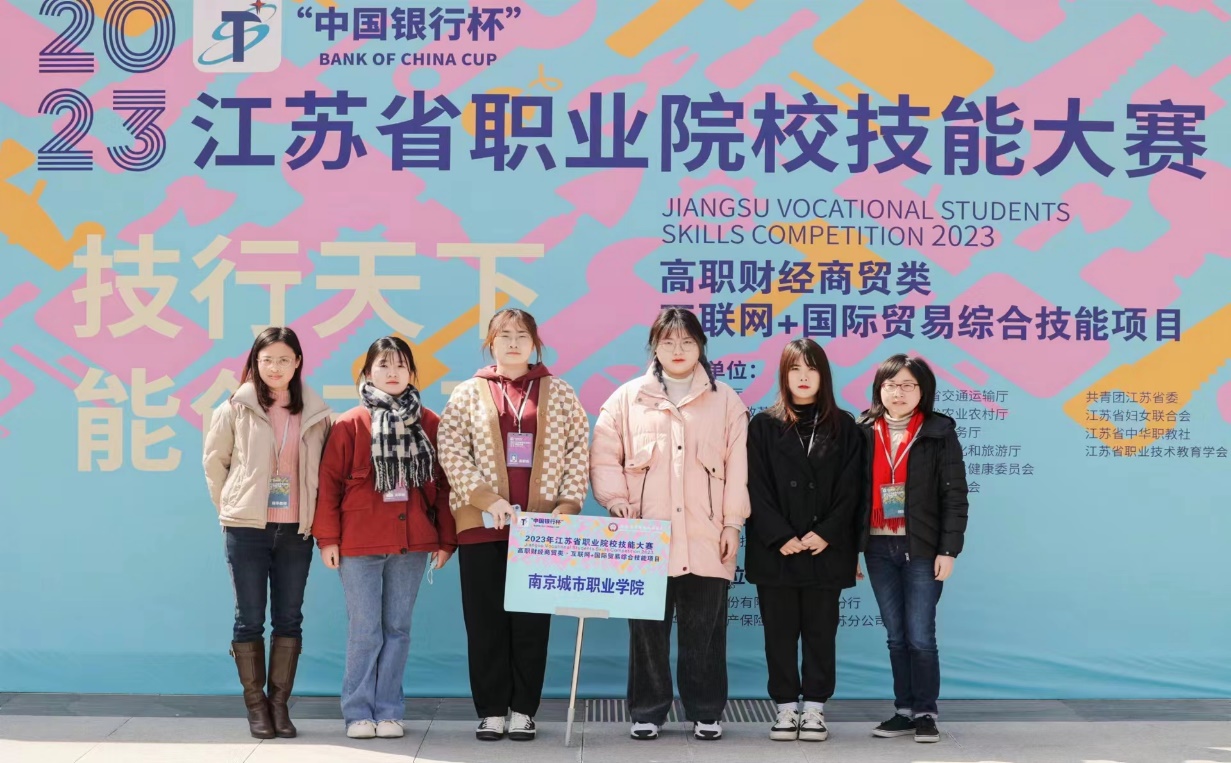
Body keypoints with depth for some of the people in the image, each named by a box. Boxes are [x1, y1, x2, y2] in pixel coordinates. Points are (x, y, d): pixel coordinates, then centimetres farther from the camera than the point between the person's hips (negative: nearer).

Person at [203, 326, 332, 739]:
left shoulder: (315, 414, 3)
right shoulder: (236, 408, -2)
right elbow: (214, 460, 7)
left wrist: (314, 512, 4)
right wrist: (230, 506, 6)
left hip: (295, 530, 2)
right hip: (246, 529, -2)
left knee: (289, 618, 6)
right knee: (250, 618, 3)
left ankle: (279, 703, 16)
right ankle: (256, 705, 13)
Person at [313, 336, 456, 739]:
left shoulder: (429, 425, 5)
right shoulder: (350, 424, -2)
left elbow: (442, 485, 7)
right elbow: (329, 483, -2)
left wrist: (446, 539, 4)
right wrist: (327, 538, -6)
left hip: (412, 542, 2)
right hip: (359, 542, -2)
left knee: (398, 628, 8)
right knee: (364, 630, 2)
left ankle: (388, 711, 16)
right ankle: (358, 713, 11)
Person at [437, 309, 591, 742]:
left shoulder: (558, 393, 9)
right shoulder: (468, 393, 7)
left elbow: (578, 452, 5)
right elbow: (451, 452, -3)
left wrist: (569, 504, -6)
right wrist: (487, 499, -13)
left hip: (541, 524, 0)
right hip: (482, 523, 0)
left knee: (532, 619, 3)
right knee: (486, 620, 2)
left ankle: (523, 711, 12)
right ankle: (491, 712, 10)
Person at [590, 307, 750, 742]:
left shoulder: (725, 401, 9)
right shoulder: (628, 398, 7)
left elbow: (737, 469, 6)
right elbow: (604, 458, 6)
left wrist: (733, 525, 1)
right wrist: (618, 503, -7)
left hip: (705, 541, 0)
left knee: (704, 632, 4)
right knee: (648, 629, 4)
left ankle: (706, 712, 15)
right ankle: (647, 712, 14)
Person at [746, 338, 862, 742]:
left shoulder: (843, 427, 6)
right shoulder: (764, 426, 4)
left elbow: (850, 490, 0)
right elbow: (757, 489, -3)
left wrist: (826, 534, -12)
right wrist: (780, 538, -13)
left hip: (826, 551, 0)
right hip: (775, 552, 0)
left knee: (820, 632, 5)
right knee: (780, 632, 4)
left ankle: (814, 708, 12)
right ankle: (786, 707, 12)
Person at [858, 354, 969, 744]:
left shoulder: (939, 433, -3)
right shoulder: (864, 433, 6)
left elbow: (954, 495, -5)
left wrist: (948, 550, -11)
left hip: (922, 548, -3)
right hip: (878, 548, 3)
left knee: (920, 636, -3)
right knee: (896, 635, 9)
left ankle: (926, 713, 7)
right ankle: (904, 710, 17)